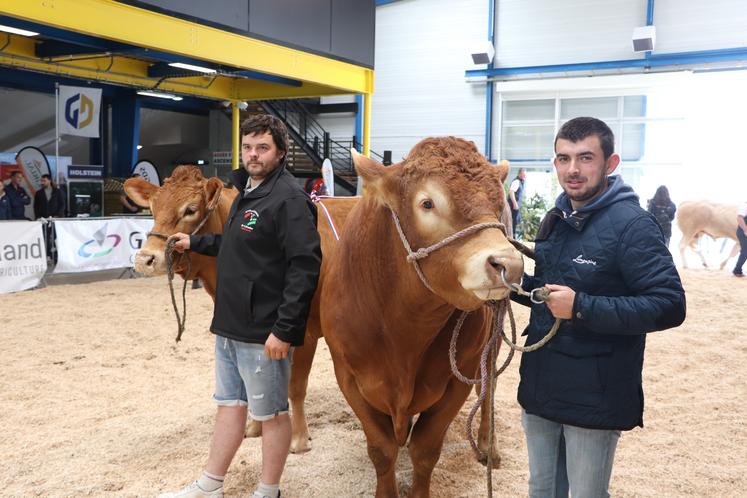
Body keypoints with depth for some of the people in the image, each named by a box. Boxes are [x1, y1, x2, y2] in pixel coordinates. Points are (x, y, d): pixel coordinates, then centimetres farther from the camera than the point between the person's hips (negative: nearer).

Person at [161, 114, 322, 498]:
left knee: (271, 413, 7)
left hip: (264, 333, -9)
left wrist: (283, 329, -25)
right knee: (229, 405, 19)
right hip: (230, 326, 9)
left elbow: (305, 266, -23)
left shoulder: (289, 199, -16)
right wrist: (195, 243, 25)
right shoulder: (246, 192, 13)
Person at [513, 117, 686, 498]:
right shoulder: (555, 220, 8)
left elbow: (670, 305, -23)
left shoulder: (631, 224, -16)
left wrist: (582, 308, -28)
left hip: (594, 398, -7)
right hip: (540, 389, 7)